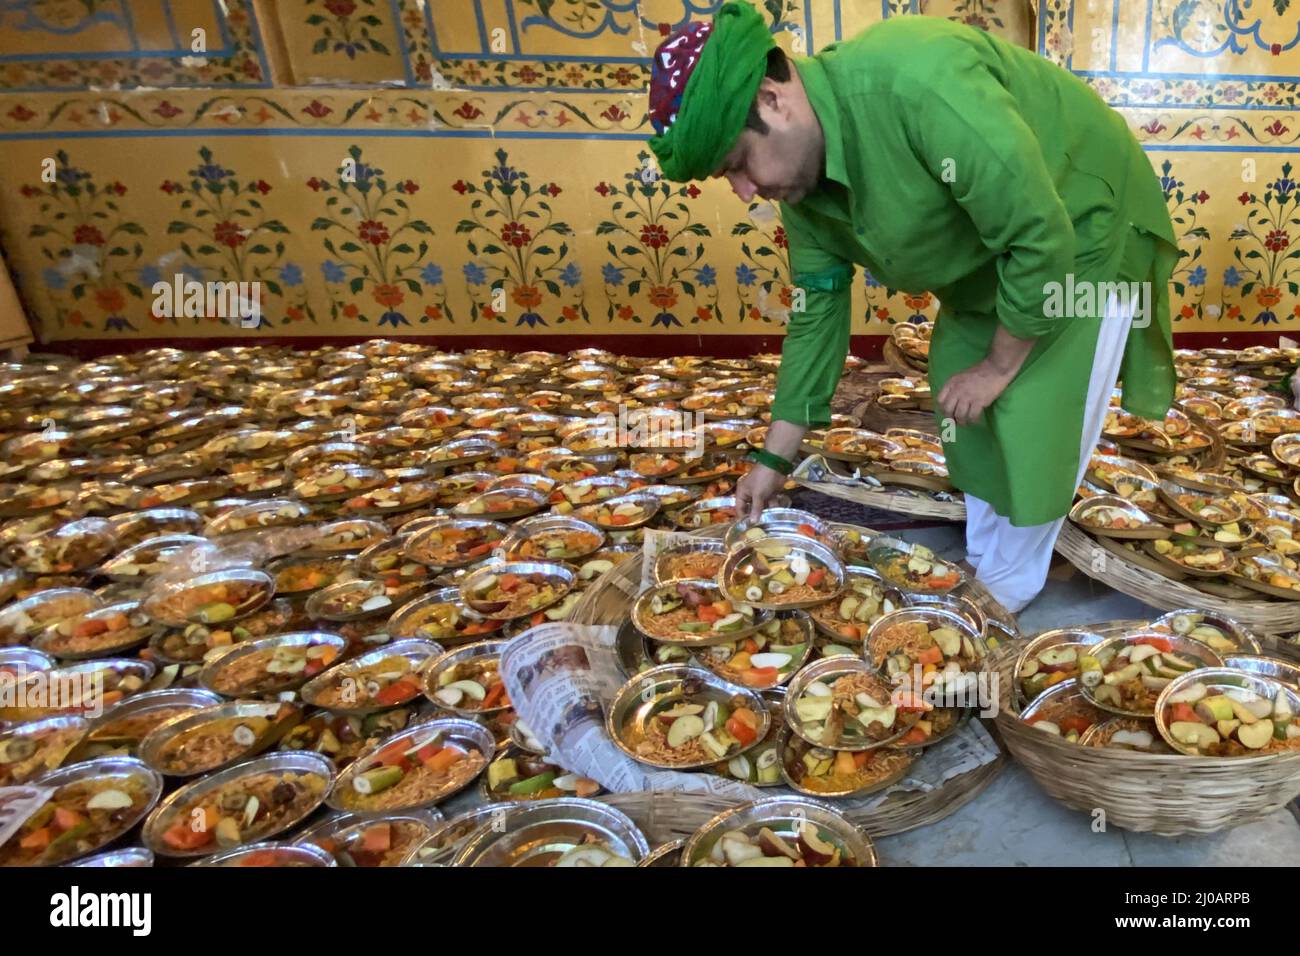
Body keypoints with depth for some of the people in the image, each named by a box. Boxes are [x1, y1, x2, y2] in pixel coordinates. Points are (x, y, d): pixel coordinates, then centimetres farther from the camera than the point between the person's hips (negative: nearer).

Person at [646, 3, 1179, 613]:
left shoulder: (917, 84, -40)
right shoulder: (801, 181, -13)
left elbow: (1043, 239, -34)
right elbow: (816, 311, -4)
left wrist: (999, 366, -19)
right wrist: (774, 458, -1)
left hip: (1081, 235, -7)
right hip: (988, 255, 7)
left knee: (1036, 426, -3)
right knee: (969, 418, 12)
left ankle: (1006, 595, 20)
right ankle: (983, 567, 33)